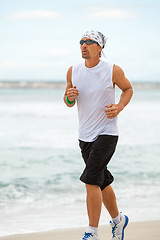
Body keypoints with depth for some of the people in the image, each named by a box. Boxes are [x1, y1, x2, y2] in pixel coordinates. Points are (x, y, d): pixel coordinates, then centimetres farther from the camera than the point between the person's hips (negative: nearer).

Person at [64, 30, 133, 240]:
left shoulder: (113, 71, -9)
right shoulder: (73, 71, 2)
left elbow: (128, 89, 8)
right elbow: (69, 102, 12)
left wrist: (119, 107, -10)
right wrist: (69, 97, -12)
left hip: (107, 133, -5)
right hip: (85, 135, 5)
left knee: (91, 180, -16)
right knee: (103, 182, 16)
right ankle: (118, 220, 38)